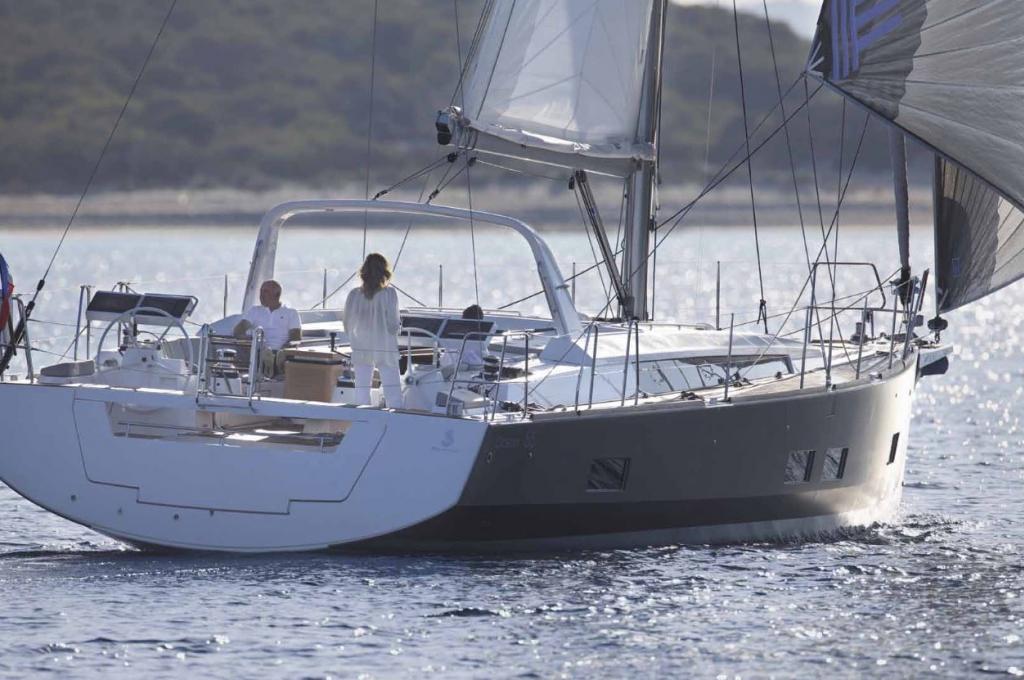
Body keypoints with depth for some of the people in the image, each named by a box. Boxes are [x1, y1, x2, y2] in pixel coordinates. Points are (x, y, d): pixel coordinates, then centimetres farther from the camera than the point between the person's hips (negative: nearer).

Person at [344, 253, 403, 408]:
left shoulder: (354, 295, -2)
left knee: (362, 393, 7)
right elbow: (394, 326, -11)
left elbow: (348, 326, 3)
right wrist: (399, 323, 11)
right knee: (393, 395, 0)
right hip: (385, 348, -3)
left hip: (361, 349, 3)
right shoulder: (389, 294, -10)